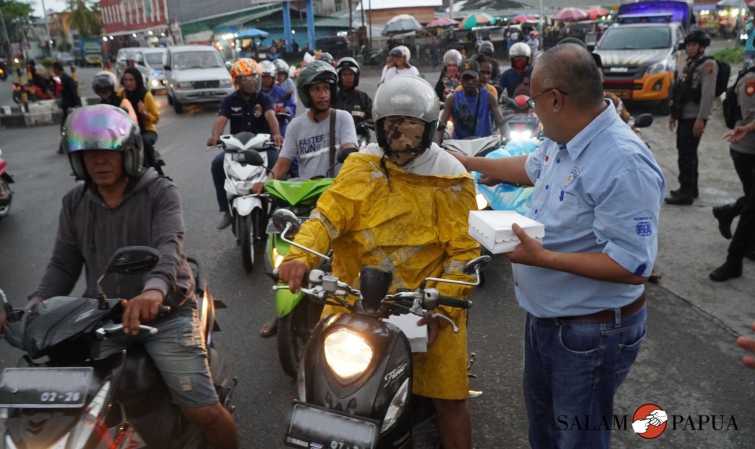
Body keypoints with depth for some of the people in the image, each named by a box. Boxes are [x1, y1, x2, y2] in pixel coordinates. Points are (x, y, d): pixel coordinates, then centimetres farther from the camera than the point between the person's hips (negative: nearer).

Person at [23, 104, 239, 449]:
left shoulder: (160, 191, -5)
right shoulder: (74, 203, 10)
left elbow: (168, 245, -22)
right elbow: (64, 263, 11)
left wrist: (155, 287, -43)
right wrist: (37, 304, -8)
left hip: (164, 313, -4)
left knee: (205, 412, -9)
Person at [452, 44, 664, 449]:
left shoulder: (623, 163, -31)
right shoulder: (562, 141, -2)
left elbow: (635, 266, -32)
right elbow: (530, 169, 21)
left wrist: (544, 258, -31)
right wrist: (467, 162, 24)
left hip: (590, 332, -9)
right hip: (545, 316, 9)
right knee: (541, 415, 30)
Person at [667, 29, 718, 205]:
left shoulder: (708, 64, -11)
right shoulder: (690, 63, 17)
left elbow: (708, 94, -19)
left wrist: (701, 119, -24)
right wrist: (674, 113, 19)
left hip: (694, 117, -9)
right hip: (684, 116, 9)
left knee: (686, 154, -9)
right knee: (686, 153, 15)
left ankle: (686, 193, -4)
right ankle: (691, 189, 26)